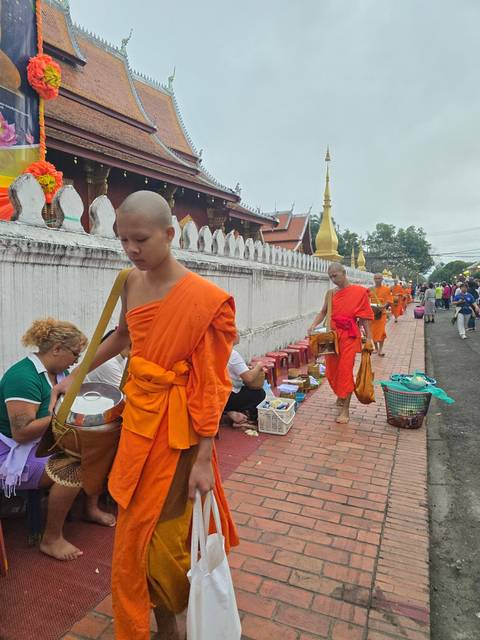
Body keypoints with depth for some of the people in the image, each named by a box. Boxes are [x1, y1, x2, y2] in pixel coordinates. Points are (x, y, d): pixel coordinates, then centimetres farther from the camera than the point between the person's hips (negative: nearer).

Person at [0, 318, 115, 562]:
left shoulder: (59, 372, 4)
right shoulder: (23, 376, -25)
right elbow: (21, 432, -29)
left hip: (49, 443, 9)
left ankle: (92, 508, 18)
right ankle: (51, 539, -10)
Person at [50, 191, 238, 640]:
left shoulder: (201, 298, -20)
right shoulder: (131, 282, 1)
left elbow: (209, 384, -17)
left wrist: (204, 458, -15)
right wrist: (76, 376, 25)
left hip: (175, 425, -6)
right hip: (138, 415, 7)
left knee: (161, 530, 10)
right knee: (136, 527, 20)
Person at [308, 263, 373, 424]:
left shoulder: (359, 292, -3)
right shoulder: (331, 294, 9)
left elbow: (365, 317, -2)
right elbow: (323, 312, 10)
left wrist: (369, 338, -5)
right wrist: (313, 325, -8)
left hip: (349, 336, -5)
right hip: (332, 335, 5)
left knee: (345, 370, -6)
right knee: (332, 370, 11)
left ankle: (345, 409, 2)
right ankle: (341, 396, 39)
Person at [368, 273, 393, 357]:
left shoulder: (386, 289, 2)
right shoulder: (370, 289, 6)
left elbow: (389, 300, -2)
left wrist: (384, 306, -20)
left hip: (382, 312, -2)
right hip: (372, 312, 2)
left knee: (381, 331, -8)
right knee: (373, 331, 6)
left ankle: (380, 349, 2)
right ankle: (376, 348, 21)